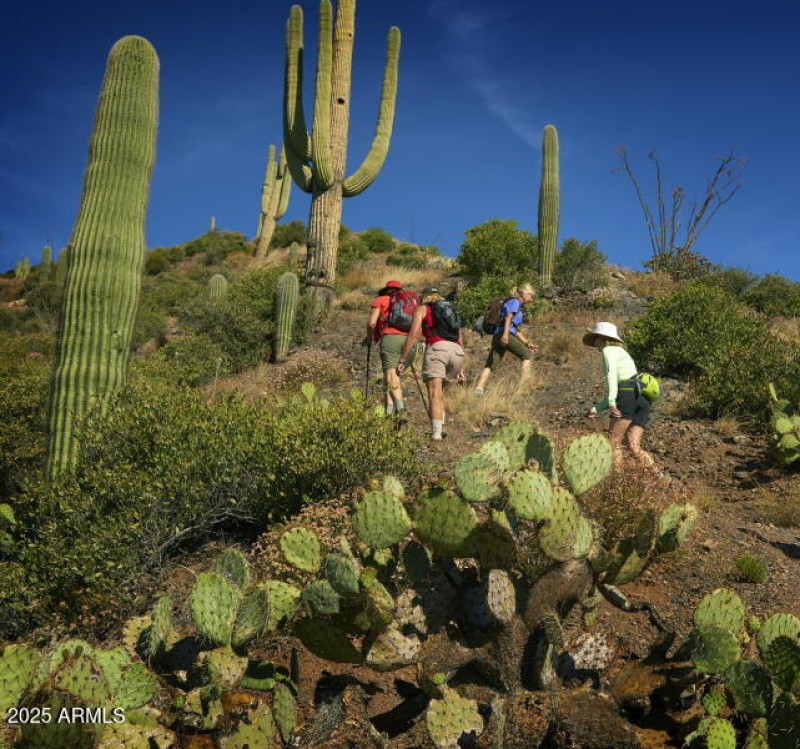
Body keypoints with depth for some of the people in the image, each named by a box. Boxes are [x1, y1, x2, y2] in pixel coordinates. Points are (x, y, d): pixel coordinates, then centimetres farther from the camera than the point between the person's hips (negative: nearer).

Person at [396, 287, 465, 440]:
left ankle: (436, 434, -27)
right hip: (457, 352, 5)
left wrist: (402, 361, 3)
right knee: (440, 391, 21)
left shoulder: (422, 309, 18)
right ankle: (439, 429, 10)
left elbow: (413, 335, 4)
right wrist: (461, 369, 30)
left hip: (437, 348, -5)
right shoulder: (453, 310, 33)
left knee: (435, 394, -12)